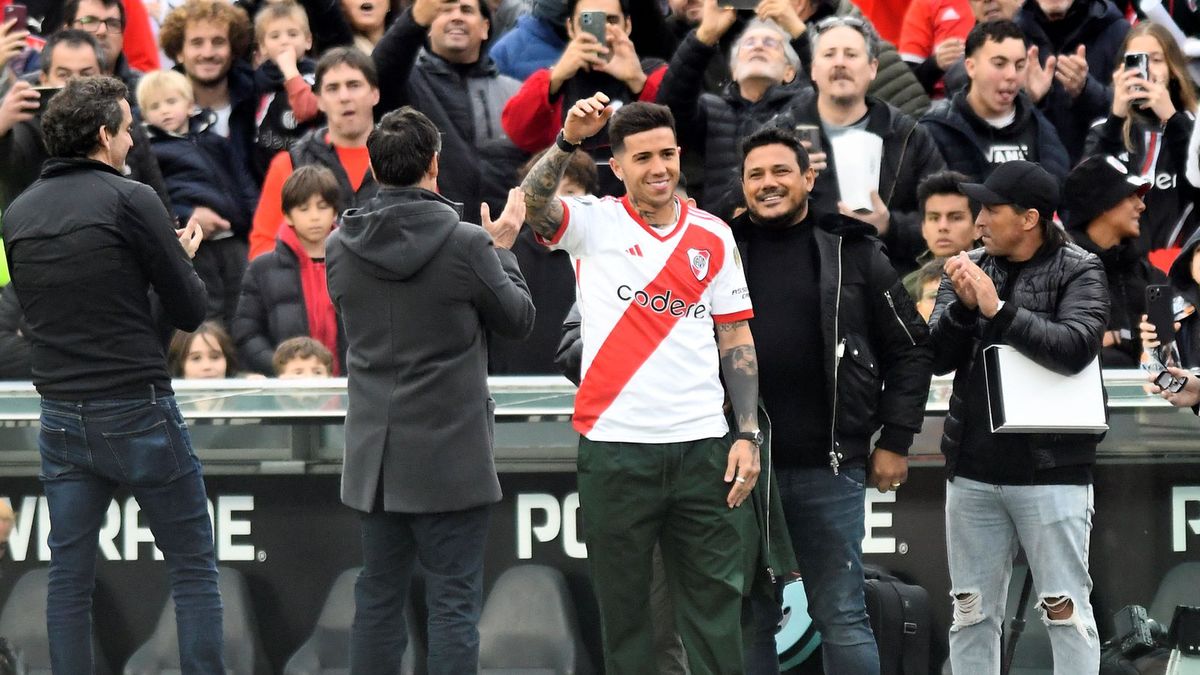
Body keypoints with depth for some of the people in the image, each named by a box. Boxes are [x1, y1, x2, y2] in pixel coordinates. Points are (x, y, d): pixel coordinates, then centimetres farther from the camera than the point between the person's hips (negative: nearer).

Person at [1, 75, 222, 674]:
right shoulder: (131, 201, -11)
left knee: (69, 578, 7)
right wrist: (182, 257, 14)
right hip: (138, 410, -5)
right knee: (193, 565, 4)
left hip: (61, 416, 5)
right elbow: (189, 311, -7)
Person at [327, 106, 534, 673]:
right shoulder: (465, 244, -14)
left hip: (374, 452, 4)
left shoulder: (341, 245, -2)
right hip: (449, 452, -4)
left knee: (378, 597, 12)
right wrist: (502, 249, 16)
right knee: (453, 602, -1)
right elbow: (518, 318, -1)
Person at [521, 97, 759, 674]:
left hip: (702, 447, 2)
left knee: (716, 607, 2)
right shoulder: (595, 224, 2)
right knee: (622, 605, 4)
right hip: (615, 446, -2)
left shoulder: (714, 237, 9)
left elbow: (737, 339, 11)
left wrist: (748, 435, 3)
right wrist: (569, 139, -34)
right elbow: (531, 206, -18)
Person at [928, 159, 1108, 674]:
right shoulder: (969, 267, 9)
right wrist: (962, 306, -15)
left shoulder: (1078, 272, -3)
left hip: (1050, 471, -5)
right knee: (972, 613, 9)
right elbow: (938, 359, 3)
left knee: (1065, 610, -3)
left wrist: (997, 308, -21)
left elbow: (1075, 348, -19)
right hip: (973, 471, 5)